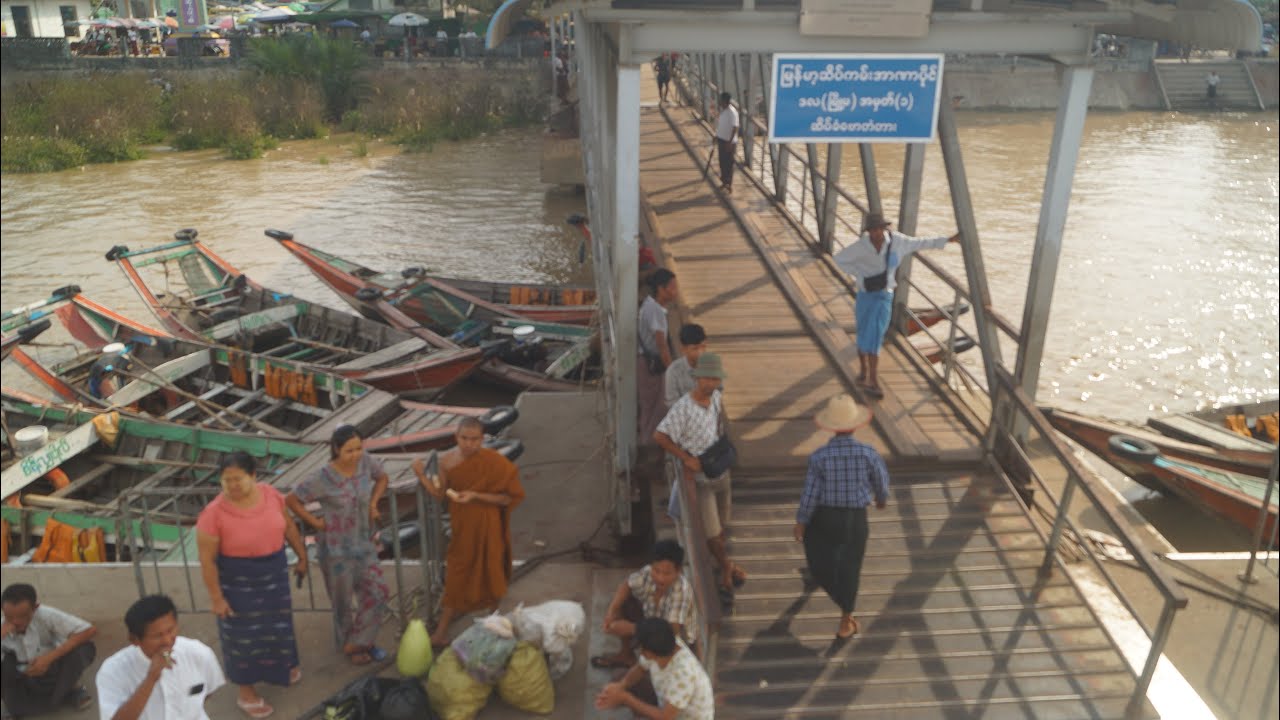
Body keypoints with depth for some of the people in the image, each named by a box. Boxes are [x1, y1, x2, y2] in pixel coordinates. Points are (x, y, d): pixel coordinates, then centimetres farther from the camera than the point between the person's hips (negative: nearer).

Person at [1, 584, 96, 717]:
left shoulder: (46, 615, -25)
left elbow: (90, 631, -29)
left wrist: (49, 657, -33)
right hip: (23, 678, 2)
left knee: (85, 649, -33)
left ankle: (72, 687, -3)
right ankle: (69, 693, -5)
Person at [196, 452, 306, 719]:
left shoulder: (271, 494, -12)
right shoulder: (213, 513, -25)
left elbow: (288, 526, 4)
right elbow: (207, 560, -17)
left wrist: (302, 556, 11)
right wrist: (216, 597, -14)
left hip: (275, 571, 5)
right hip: (237, 581, -5)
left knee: (277, 621, 24)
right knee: (244, 634, 10)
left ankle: (280, 666, 51)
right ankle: (246, 692, 30)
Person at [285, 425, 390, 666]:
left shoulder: (366, 461, -10)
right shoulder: (324, 478, -23)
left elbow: (382, 478, 11)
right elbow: (291, 500, -14)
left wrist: (374, 502, -3)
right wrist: (316, 522, -12)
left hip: (364, 543, 5)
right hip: (337, 547, -5)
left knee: (377, 592, 5)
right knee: (345, 600, 11)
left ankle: (359, 642, 26)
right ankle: (349, 646, 35)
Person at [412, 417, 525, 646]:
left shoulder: (493, 462, -22)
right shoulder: (446, 460, -11)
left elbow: (507, 497, -18)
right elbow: (440, 494, -1)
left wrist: (475, 495, -27)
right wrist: (422, 476, -16)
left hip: (487, 525, -2)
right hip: (461, 525, 3)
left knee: (489, 571, 14)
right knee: (456, 575, 11)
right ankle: (442, 631, 26)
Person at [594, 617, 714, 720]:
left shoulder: (684, 672, -35)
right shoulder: (663, 647, -15)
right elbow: (640, 669, 3)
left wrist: (625, 698, -26)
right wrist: (620, 686, -16)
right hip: (669, 707, 8)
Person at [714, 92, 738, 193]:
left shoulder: (732, 112, -21)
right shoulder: (722, 109, 5)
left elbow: (735, 128, -22)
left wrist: (730, 142, -25)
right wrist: (716, 136, 18)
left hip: (728, 141, -8)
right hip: (721, 139, 8)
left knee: (728, 162, -1)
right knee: (722, 161, 15)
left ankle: (729, 184, 7)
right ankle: (724, 181, 28)